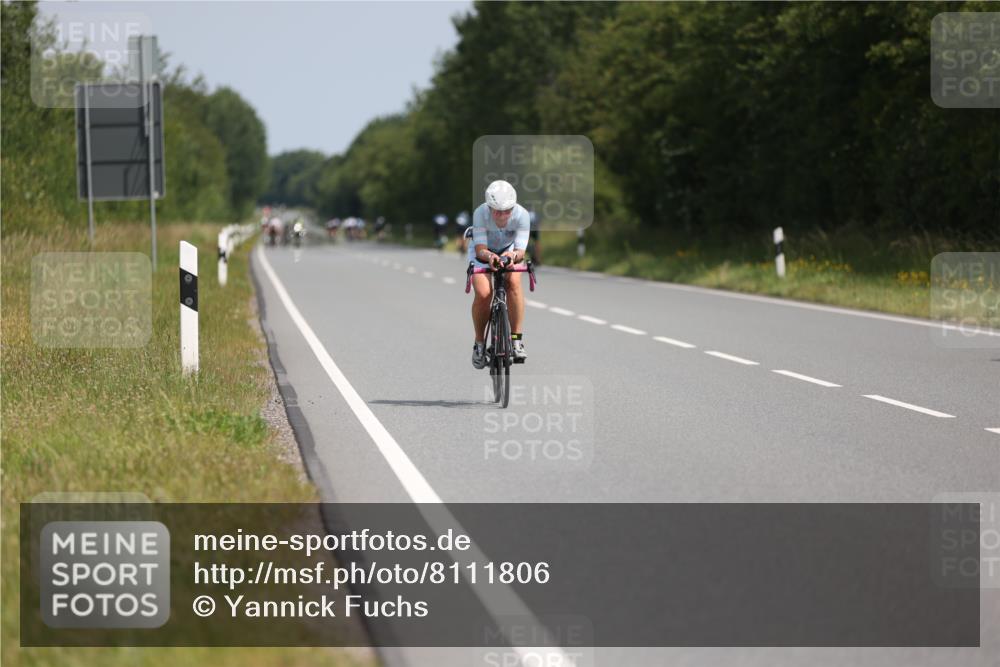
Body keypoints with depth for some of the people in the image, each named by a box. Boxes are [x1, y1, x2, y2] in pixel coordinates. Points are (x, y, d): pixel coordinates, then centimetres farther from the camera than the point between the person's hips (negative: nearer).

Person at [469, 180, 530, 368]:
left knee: (514, 282, -29)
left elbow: (521, 251, -35)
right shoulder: (480, 213, -34)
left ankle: (516, 338, -21)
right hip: (483, 252, -1)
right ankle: (479, 343, -2)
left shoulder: (521, 215, -32)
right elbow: (480, 249, -36)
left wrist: (513, 255, -59)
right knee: (483, 293, -24)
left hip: (508, 251, 1)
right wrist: (489, 256, -59)